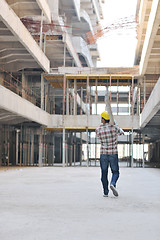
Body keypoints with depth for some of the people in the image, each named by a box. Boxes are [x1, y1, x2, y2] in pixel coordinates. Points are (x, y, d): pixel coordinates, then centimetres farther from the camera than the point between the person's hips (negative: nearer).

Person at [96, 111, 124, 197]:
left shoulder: (98, 130, -4)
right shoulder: (114, 127, -8)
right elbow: (120, 132, 13)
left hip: (103, 154, 1)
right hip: (113, 154, -1)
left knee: (104, 174, 10)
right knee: (115, 172, 11)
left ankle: (105, 192, 9)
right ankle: (113, 184, -17)